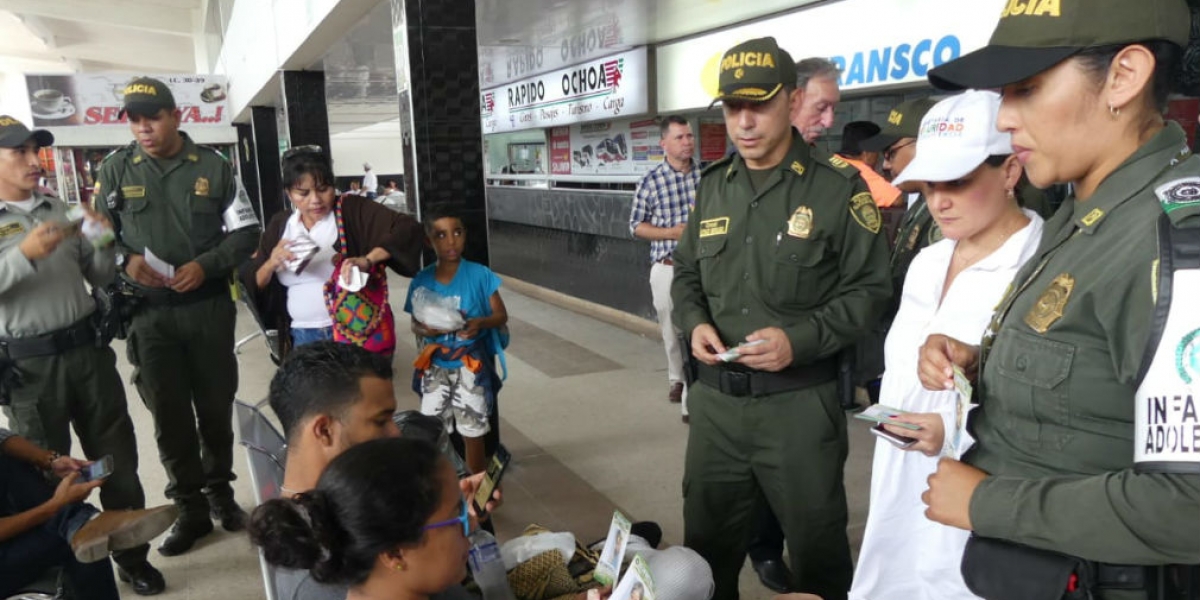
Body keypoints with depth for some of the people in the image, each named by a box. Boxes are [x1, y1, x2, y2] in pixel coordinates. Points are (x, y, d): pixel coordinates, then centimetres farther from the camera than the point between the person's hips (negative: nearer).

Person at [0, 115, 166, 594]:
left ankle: (132, 555, 27)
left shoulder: (62, 209, 9)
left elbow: (100, 278, 11)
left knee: (117, 457, 11)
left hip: (88, 348, 4)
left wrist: (105, 244, -7)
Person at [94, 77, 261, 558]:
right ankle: (190, 509, 20)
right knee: (169, 415, 6)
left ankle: (220, 491, 30)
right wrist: (124, 261, -13)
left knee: (216, 406, 10)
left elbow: (245, 232, 2)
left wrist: (205, 266, -14)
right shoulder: (116, 170, 3)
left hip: (209, 307, 0)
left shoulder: (213, 167, 1)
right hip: (149, 314, 1)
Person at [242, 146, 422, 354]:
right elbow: (253, 284, 7)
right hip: (302, 336, 3)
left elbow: (407, 227, -18)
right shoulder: (279, 225, 7)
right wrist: (271, 263, -14)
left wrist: (366, 260, -30)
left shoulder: (353, 210, -6)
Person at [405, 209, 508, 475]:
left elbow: (501, 315, -5)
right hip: (435, 365, 2)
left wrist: (480, 323, -25)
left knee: (473, 432, 4)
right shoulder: (422, 280, -4)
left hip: (471, 363, -2)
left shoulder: (480, 275, -11)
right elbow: (415, 324, 5)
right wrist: (426, 330, -17)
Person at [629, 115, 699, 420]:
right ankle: (676, 378, 40)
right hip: (667, 268, 0)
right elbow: (636, 226, -1)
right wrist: (672, 233, -13)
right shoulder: (651, 181, -5)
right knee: (671, 331, 14)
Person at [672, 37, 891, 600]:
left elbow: (870, 288, -7)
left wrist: (802, 339, -21)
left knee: (816, 548, 14)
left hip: (799, 403, -4)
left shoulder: (839, 189, -8)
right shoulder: (712, 187, 8)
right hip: (715, 398, 5)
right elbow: (686, 273, 15)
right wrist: (694, 323, -5)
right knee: (706, 541, 19)